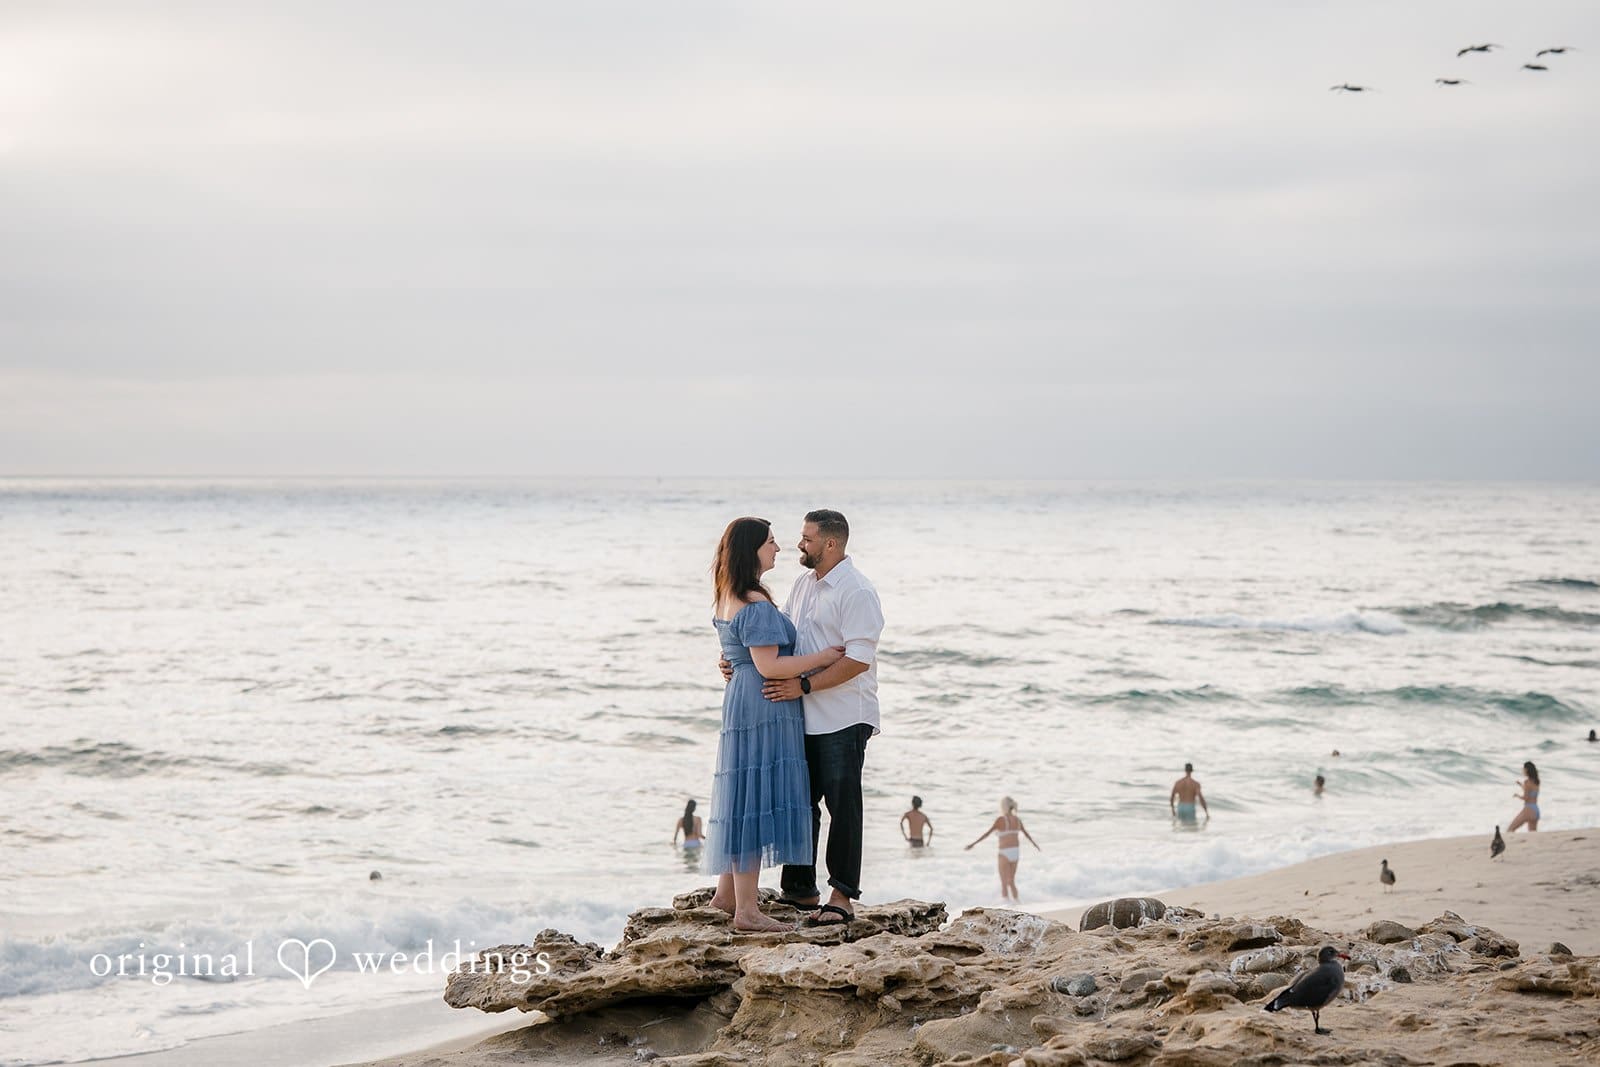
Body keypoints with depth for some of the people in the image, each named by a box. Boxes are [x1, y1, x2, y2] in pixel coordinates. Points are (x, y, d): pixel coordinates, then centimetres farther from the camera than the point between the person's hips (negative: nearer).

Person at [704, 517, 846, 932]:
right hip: (764, 708, -10)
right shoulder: (756, 605, -18)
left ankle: (727, 891, 26)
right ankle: (746, 910, -6)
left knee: (743, 797, 17)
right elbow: (768, 666, -23)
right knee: (757, 799, -8)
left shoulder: (728, 599, 14)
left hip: (740, 702, 10)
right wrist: (821, 657, -15)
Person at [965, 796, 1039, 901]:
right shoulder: (1017, 819, 5)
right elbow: (1026, 834, 19)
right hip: (1015, 852, 6)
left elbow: (987, 833, -18)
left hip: (1005, 853, -6)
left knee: (1004, 884, 0)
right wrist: (1036, 846, 36)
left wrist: (973, 844, -16)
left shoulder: (1001, 819, -15)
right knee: (1011, 882, 19)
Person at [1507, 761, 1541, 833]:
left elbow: (1525, 798, -16)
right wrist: (1521, 785, 29)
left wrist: (1517, 795, 2)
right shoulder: (1536, 782, 12)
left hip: (1528, 810, -8)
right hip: (1536, 810, 8)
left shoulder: (1527, 782, -12)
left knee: (1509, 830, -5)